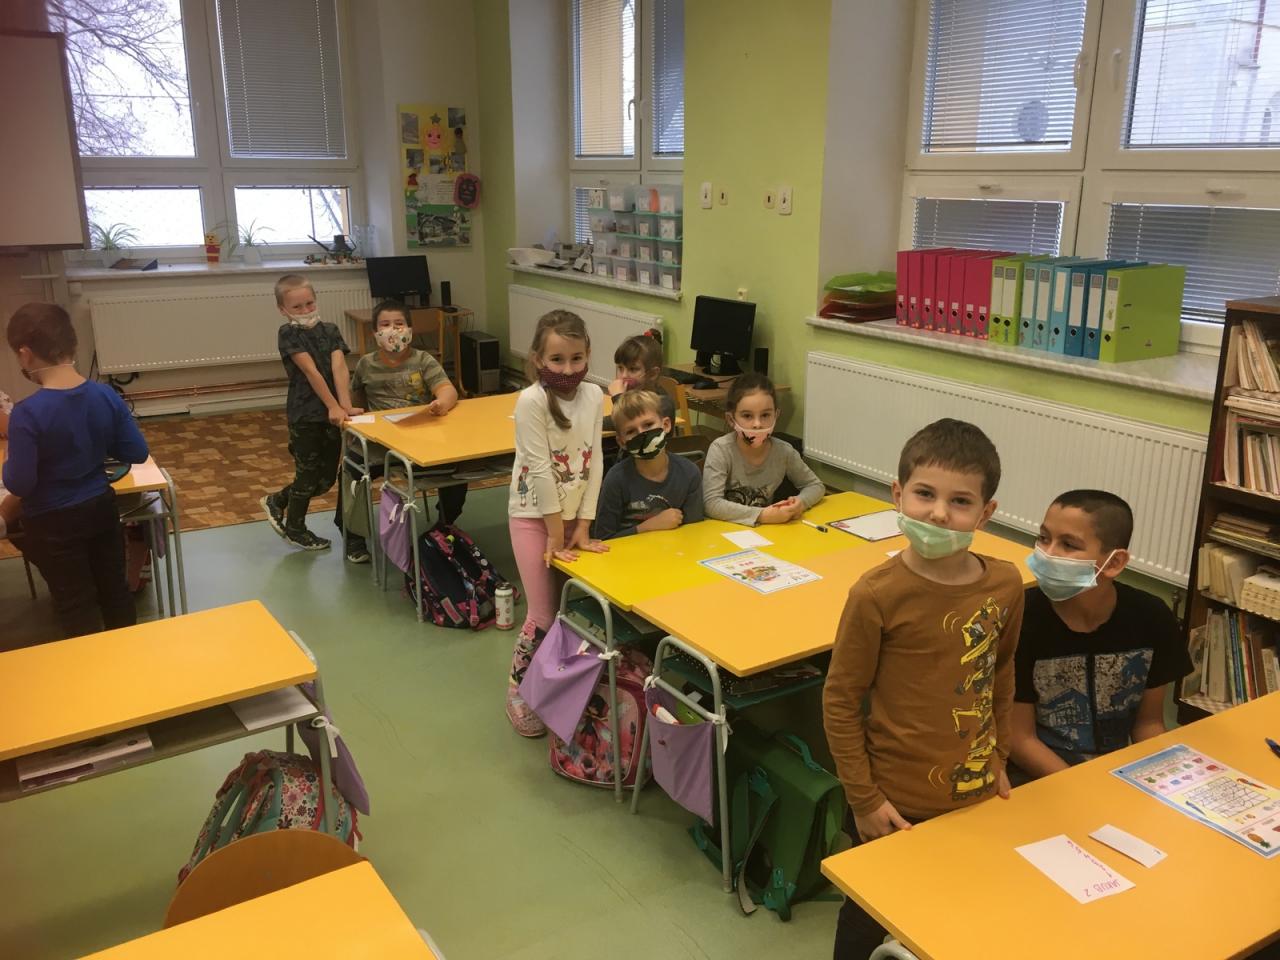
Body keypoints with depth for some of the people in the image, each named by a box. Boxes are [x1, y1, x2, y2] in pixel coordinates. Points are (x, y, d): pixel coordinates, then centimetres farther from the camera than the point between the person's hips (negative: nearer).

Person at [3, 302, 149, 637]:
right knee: (115, 588, 20)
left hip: (53, 524, -4)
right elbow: (137, 453, -4)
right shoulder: (106, 395, -11)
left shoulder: (28, 413, -25)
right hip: (101, 508, 4)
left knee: (75, 604, 13)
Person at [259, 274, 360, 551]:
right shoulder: (288, 334, -9)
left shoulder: (330, 331, 5)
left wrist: (346, 405, -21)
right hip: (305, 414, -5)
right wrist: (334, 406, -24)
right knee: (308, 475, 6)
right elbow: (311, 371, -18)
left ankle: (277, 501, 36)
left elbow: (339, 367, -9)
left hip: (332, 413, 5)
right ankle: (295, 529, 29)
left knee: (327, 477, 13)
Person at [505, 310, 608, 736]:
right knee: (545, 615, -2)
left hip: (574, 514, 5)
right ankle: (518, 693, 21)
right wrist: (556, 534, -17)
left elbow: (594, 462, -3)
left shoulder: (594, 396, -3)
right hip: (534, 515, -5)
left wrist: (582, 526, -6)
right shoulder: (531, 401, -19)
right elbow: (541, 469, -19)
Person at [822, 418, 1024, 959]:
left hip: (976, 794, 4)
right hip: (898, 802, -4)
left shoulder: (1006, 585, -8)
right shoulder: (877, 594, -22)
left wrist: (998, 758, 13)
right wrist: (863, 798, -11)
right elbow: (840, 701, -13)